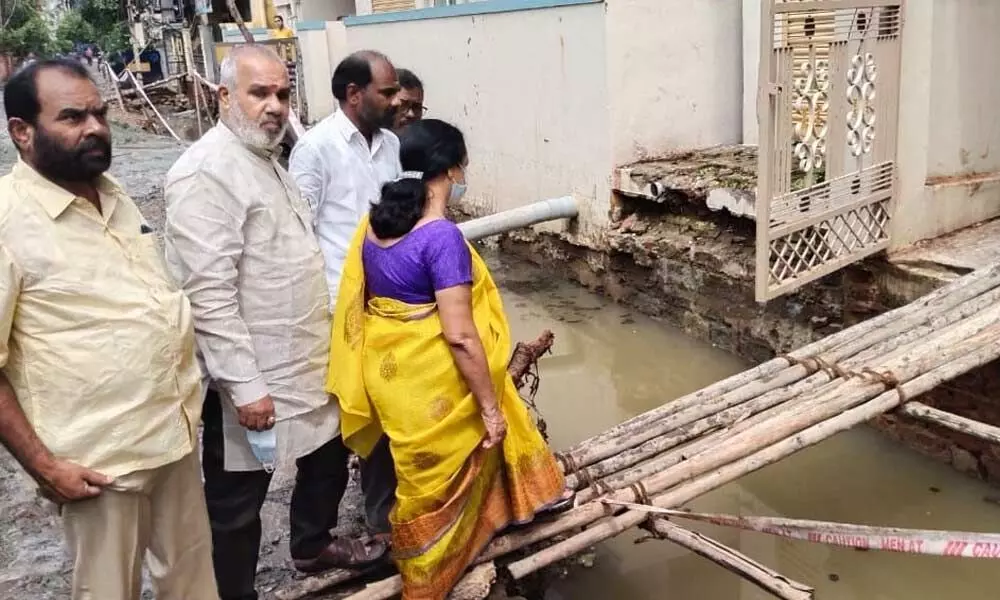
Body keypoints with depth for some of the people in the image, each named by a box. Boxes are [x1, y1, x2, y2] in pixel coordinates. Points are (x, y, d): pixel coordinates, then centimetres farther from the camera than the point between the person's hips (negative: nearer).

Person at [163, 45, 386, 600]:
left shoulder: (265, 157, 10)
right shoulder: (205, 173, -20)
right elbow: (209, 295, -25)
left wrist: (326, 334, 21)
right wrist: (244, 384, -24)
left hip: (304, 361, 10)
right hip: (250, 376, -10)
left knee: (329, 450, 25)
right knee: (237, 501, 7)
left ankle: (313, 544, 48)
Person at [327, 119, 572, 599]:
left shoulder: (376, 221, 1)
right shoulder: (442, 237, -24)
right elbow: (460, 336, -25)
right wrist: (490, 406, -16)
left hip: (385, 369, 8)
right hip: (429, 379, -7)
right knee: (436, 482, 13)